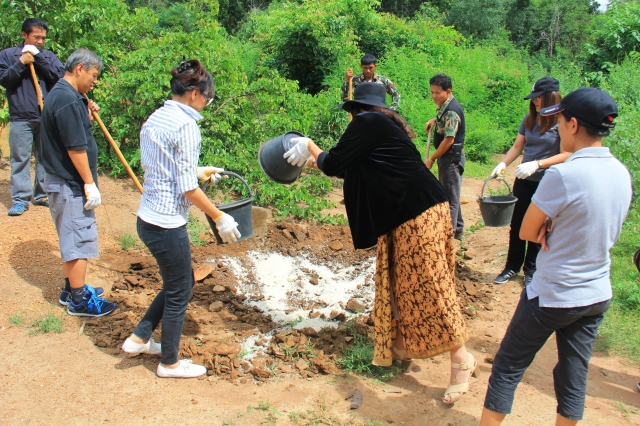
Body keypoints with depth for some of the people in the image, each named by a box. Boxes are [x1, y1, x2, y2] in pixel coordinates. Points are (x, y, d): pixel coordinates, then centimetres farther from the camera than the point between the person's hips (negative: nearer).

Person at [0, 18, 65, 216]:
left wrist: (38, 57, -12)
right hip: (21, 117, -2)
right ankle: (21, 199, 4)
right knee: (20, 158, -1)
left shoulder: (48, 55, 8)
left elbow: (59, 75, -6)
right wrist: (21, 63, -13)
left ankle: (42, 195, 21)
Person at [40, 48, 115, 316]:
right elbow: (76, 148, -24)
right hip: (70, 185, -11)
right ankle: (79, 300, 9)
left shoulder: (61, 94, 12)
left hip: (62, 182, 11)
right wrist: (90, 184, -20)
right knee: (79, 240, -2)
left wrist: (86, 112, 10)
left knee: (72, 239, 19)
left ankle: (71, 289, 32)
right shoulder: (68, 100, -21)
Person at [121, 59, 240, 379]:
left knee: (182, 282, 25)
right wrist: (220, 218, -10)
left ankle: (139, 338, 34)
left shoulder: (155, 119, 9)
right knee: (178, 292, 10)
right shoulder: (185, 125, -18)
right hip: (168, 224, -9)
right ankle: (170, 363, 29)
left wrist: (198, 171, 23)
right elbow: (187, 189, -19)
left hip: (148, 218, 9)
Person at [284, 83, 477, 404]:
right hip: (403, 215, 10)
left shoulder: (366, 122, -9)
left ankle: (461, 359, 1)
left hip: (418, 212, -10)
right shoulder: (385, 125, 20)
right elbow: (351, 166, 30)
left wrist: (310, 147, 12)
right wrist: (314, 161, 38)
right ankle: (402, 345, 30)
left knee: (427, 285, -7)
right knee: (398, 281, 17)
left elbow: (334, 165, -8)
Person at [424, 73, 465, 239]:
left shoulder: (451, 110, -21)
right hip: (447, 157, 10)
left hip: (451, 157, -10)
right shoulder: (445, 106, 9)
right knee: (450, 194, 18)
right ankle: (457, 229, 29)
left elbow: (449, 140, -24)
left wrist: (431, 159, -18)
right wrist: (435, 120, 13)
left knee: (450, 196, -4)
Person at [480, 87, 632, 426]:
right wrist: (555, 229, -7)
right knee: (574, 375, 18)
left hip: (552, 296, -7)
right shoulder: (623, 174, -1)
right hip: (598, 296, 7)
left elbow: (526, 232, -15)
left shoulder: (562, 175, -24)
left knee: (508, 367, 9)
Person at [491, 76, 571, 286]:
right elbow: (517, 146, 8)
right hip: (524, 181, 5)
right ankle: (512, 267, 24)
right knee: (516, 224, 9)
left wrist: (537, 164, -25)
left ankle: (531, 270, 25)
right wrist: (503, 164, -9)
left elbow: (567, 154, -16)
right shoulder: (529, 119, 4)